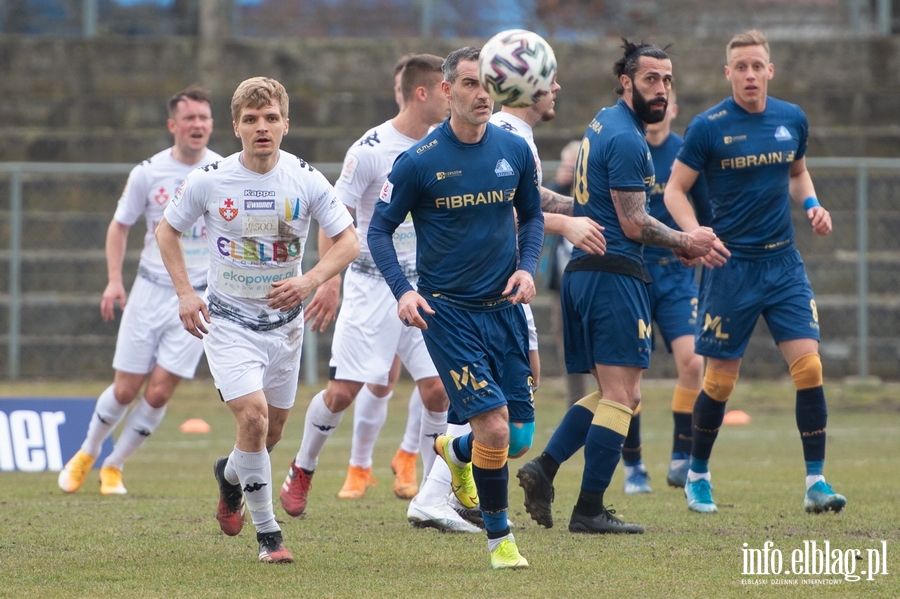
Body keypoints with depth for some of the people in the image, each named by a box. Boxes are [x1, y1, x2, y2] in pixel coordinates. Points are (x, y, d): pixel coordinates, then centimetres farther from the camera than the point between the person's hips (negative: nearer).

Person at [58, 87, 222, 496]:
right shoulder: (147, 173, -4)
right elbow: (119, 225, 7)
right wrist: (114, 281, -5)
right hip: (150, 291, 0)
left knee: (158, 392, -7)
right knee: (125, 390, 2)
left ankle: (113, 468, 12)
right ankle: (86, 455, 28)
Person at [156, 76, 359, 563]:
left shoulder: (305, 180, -9)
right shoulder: (209, 180, -11)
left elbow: (347, 240, -3)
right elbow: (167, 230, 5)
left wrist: (310, 281, -20)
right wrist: (185, 293, -5)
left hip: (284, 321, 3)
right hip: (227, 321, -3)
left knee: (271, 431, 12)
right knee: (253, 416, -20)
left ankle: (230, 475, 48)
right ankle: (267, 534, -7)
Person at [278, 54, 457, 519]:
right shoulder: (370, 149, -13)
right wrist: (330, 279, -17)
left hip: (425, 288, 4)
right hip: (373, 285, -4)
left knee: (436, 388, -6)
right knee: (343, 391, -3)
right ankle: (301, 471, 18)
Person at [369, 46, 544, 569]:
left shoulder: (515, 151, 1)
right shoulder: (419, 162, -10)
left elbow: (532, 215, 16)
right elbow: (380, 229, -2)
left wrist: (527, 267, -2)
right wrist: (402, 290, -15)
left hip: (504, 307, 4)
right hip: (446, 310, -4)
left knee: (519, 439, 3)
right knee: (494, 421, -15)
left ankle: (455, 451, 39)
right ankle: (499, 537, 4)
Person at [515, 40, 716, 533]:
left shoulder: (603, 124, 17)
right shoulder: (626, 139, -13)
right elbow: (634, 225, -15)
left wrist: (676, 243, 18)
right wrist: (685, 242, 0)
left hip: (583, 271, 10)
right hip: (614, 275, -10)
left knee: (612, 394, 15)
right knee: (621, 396, -6)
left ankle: (543, 468, 3)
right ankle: (589, 510, -7)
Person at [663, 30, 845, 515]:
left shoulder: (792, 119, 5)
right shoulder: (708, 127, -8)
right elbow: (674, 190, -3)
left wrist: (811, 204, 3)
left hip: (783, 262, 3)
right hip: (730, 263, -3)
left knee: (808, 366, -9)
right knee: (721, 379, 1)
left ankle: (816, 482, -5)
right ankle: (697, 475, 22)